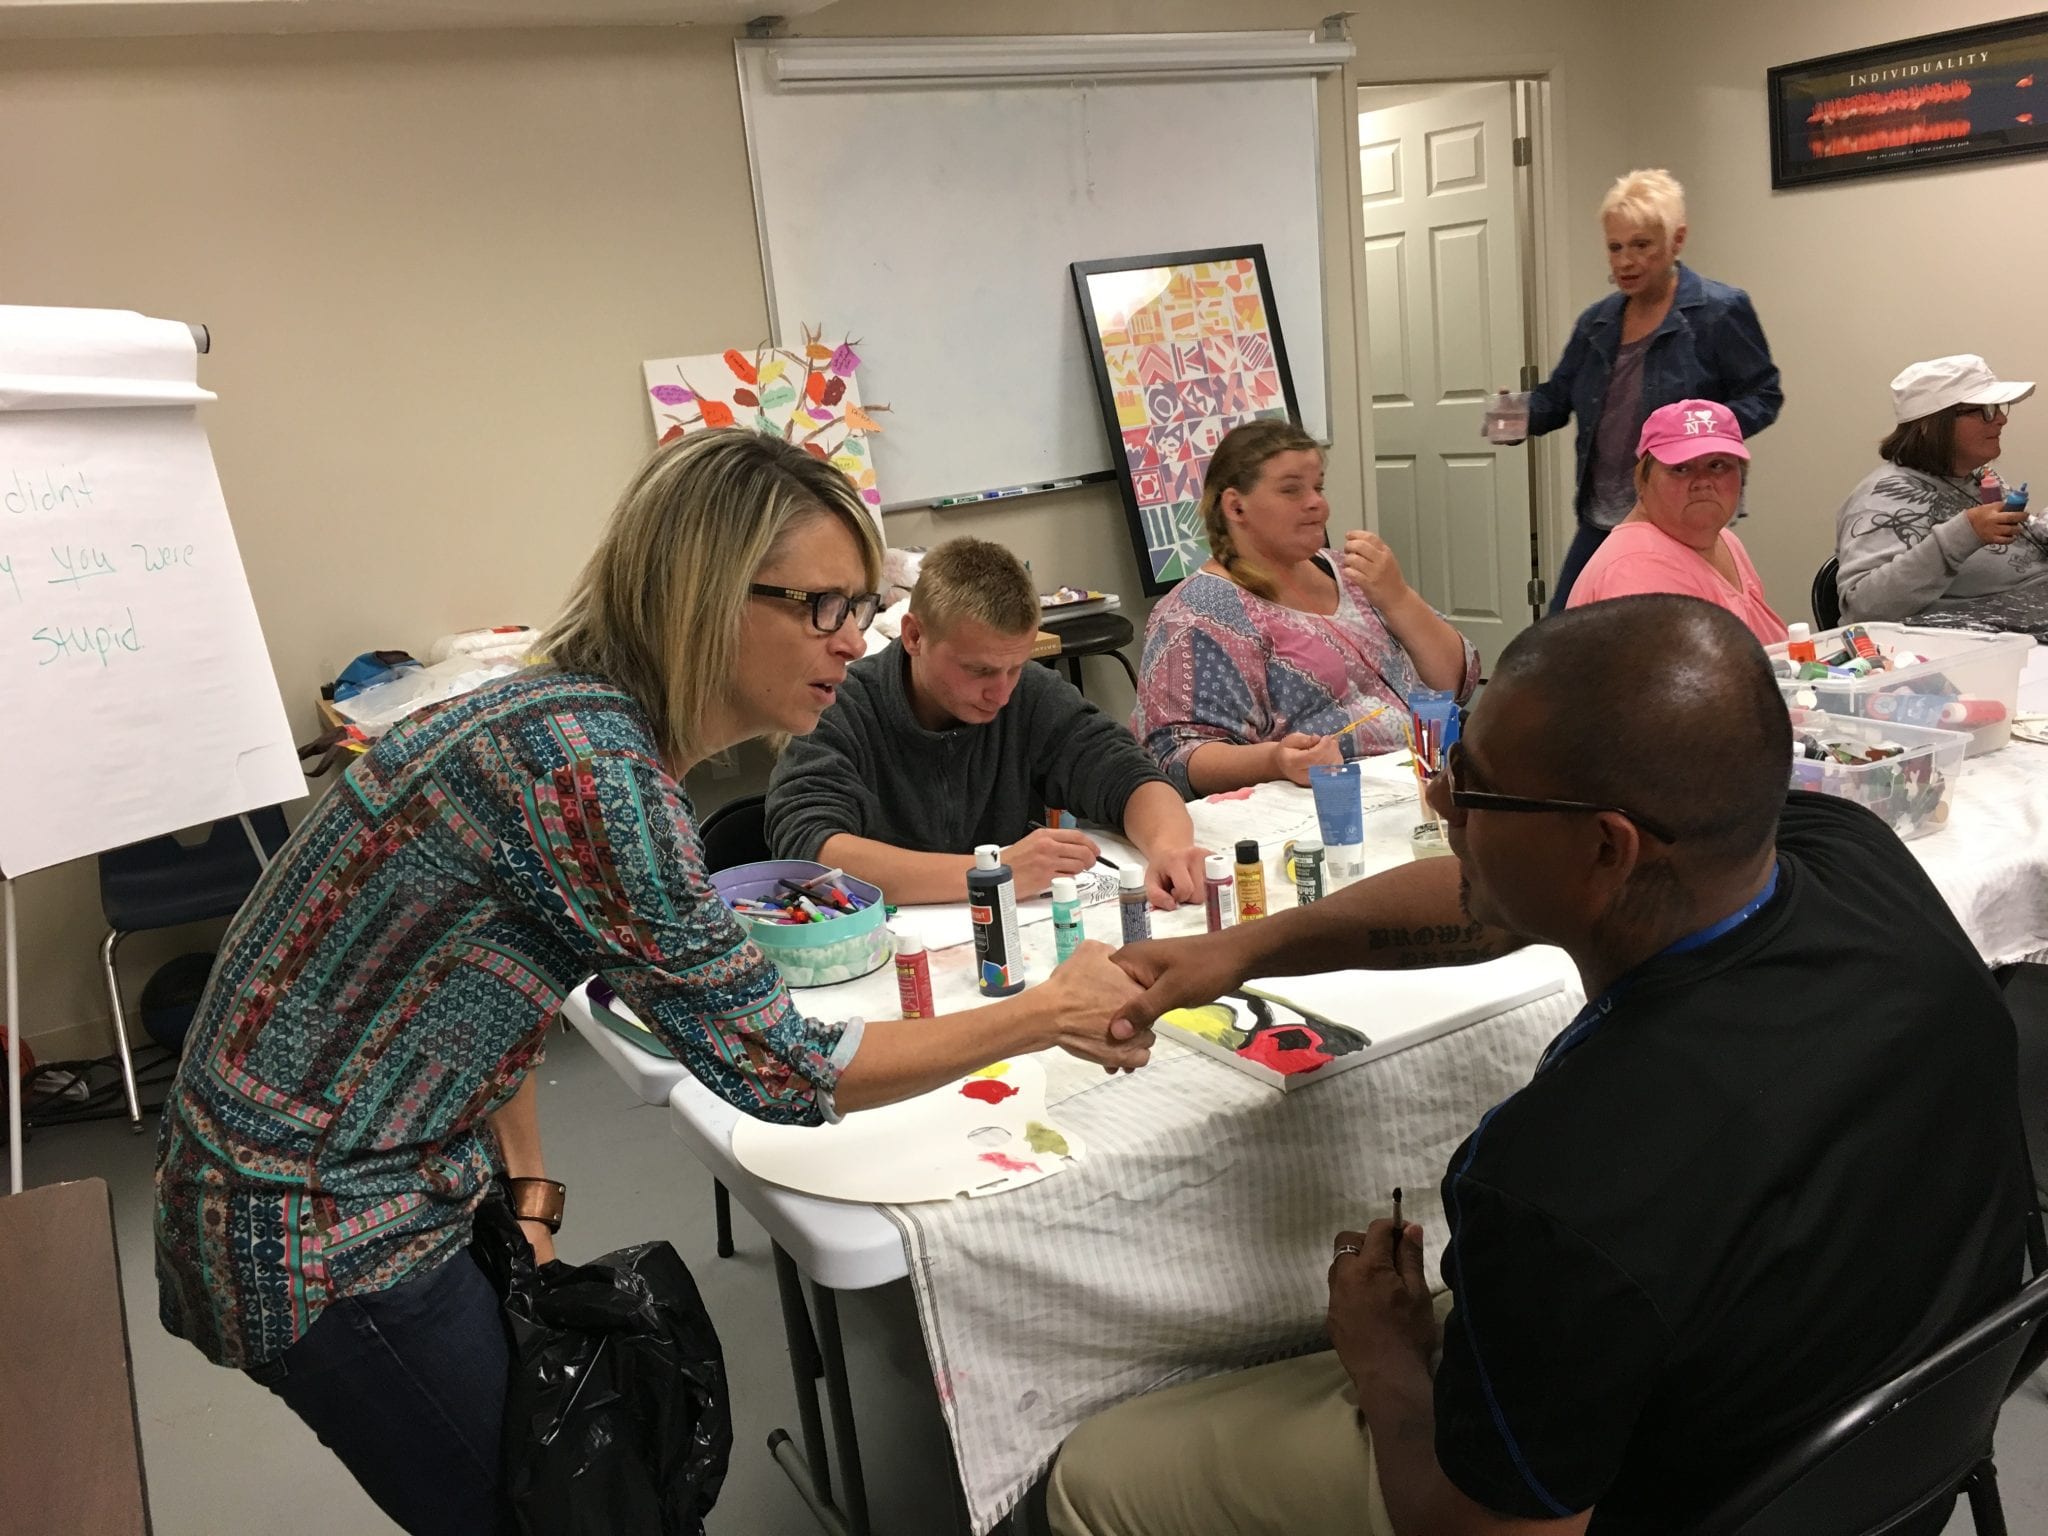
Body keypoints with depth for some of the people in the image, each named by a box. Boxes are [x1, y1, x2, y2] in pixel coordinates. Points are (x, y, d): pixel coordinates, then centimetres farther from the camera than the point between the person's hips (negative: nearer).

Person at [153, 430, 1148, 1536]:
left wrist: (531, 1196, 2)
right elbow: (773, 1069, -23)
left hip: (377, 1184, 8)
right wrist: (1049, 1016, -15)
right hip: (315, 1237, -8)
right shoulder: (590, 770, -29)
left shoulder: (591, 720, 0)